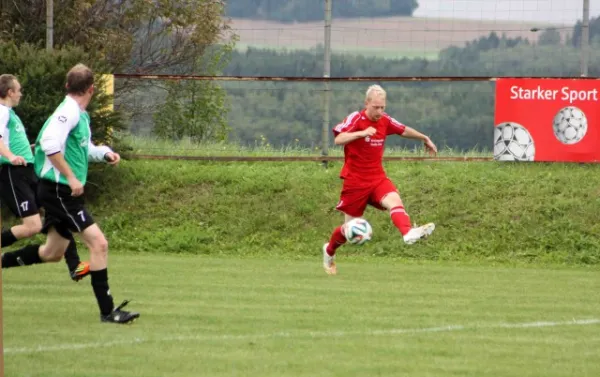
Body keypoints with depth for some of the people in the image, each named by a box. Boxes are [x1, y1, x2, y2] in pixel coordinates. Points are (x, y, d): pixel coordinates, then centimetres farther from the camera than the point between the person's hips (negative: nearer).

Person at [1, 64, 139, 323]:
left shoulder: (80, 115, 13)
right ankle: (107, 310, -13)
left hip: (63, 192, 10)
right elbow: (50, 143, -28)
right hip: (59, 191, -10)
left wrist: (105, 153, 9)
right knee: (98, 243, -14)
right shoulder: (69, 111, -16)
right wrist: (71, 177, -27)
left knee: (52, 253, 19)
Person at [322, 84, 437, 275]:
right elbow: (338, 139, -28)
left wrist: (425, 139, 33)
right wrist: (361, 133, -40)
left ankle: (409, 233, -54)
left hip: (377, 178, 4)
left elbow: (404, 130, 24)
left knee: (394, 200, -28)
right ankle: (329, 251, 35)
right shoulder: (355, 119, -13)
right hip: (355, 180, -4)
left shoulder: (385, 121, 3)